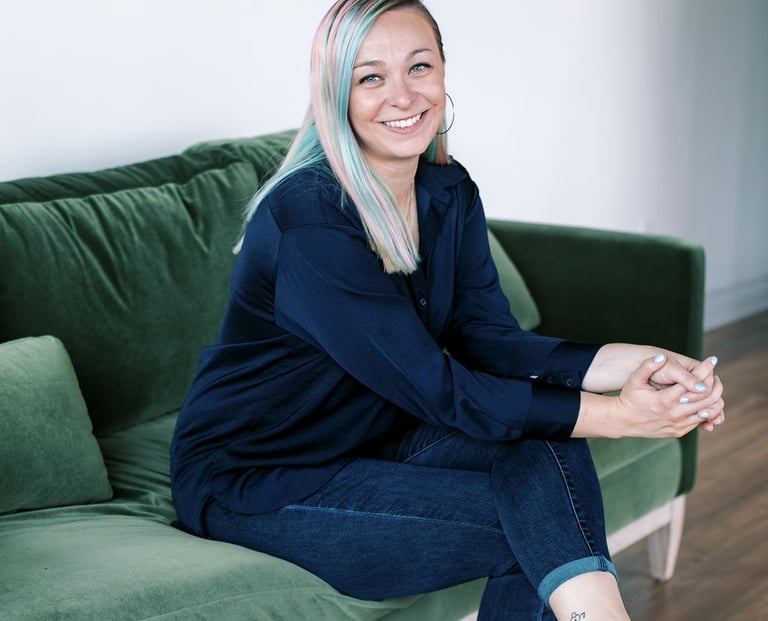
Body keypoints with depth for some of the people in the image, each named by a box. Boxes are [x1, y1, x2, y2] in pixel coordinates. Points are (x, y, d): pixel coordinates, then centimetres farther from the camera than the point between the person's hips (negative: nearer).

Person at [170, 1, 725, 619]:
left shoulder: (450, 193, 1)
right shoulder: (306, 218, -25)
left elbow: (487, 338, -6)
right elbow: (438, 390, -25)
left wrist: (639, 361, -21)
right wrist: (619, 416, -26)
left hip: (376, 439, 7)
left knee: (547, 449, -19)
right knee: (539, 526, -21)